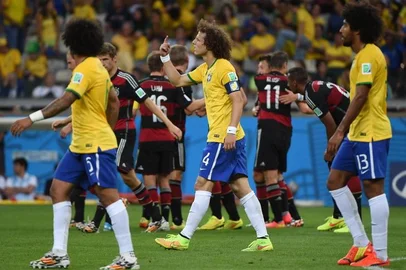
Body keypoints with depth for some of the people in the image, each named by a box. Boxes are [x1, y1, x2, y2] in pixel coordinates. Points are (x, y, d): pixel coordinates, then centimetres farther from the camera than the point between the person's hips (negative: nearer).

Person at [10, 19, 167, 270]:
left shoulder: (85, 69, -16)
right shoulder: (97, 67, 13)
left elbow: (66, 100, -27)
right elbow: (114, 101, 21)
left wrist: (32, 118, -31)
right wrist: (108, 131, 26)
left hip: (96, 145, -10)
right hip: (80, 144, 10)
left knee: (108, 194, -10)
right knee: (59, 189, 8)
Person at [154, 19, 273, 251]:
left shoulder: (224, 68, -12)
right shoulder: (205, 69, 15)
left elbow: (238, 100, -17)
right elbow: (178, 80, 26)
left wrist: (231, 130, -25)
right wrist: (165, 57, 16)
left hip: (223, 138, -9)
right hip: (223, 137, 9)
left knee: (203, 184, -5)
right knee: (241, 186, 5)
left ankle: (184, 238, -1)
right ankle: (263, 238, 1)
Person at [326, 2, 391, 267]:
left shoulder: (369, 56, -14)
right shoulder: (364, 55, 16)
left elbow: (360, 97, -21)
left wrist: (340, 131, -23)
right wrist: (344, 132, 23)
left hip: (370, 133, -11)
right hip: (358, 133, 11)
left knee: (374, 187, -7)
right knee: (335, 181, 10)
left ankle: (379, 254, -3)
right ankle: (362, 244, 12)